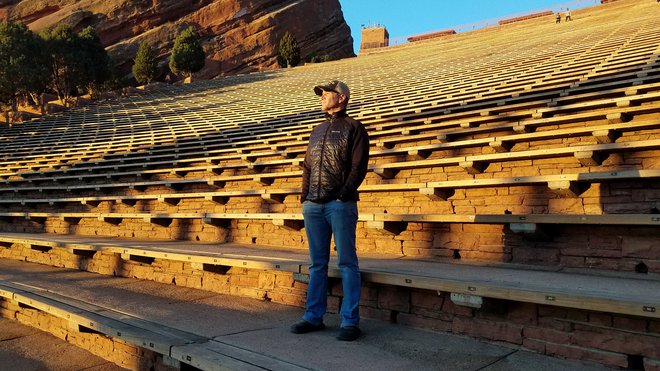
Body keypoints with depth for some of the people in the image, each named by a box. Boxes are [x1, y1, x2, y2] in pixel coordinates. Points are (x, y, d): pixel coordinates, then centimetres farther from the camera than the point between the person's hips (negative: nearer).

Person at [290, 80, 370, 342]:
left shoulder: (353, 128, 3)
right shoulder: (317, 131, 23)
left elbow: (359, 166, -6)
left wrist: (343, 193, -15)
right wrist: (304, 195, 10)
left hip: (340, 204, -6)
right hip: (313, 205, 7)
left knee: (347, 263, -3)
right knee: (317, 264, 10)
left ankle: (350, 321, 2)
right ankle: (314, 317, 17)